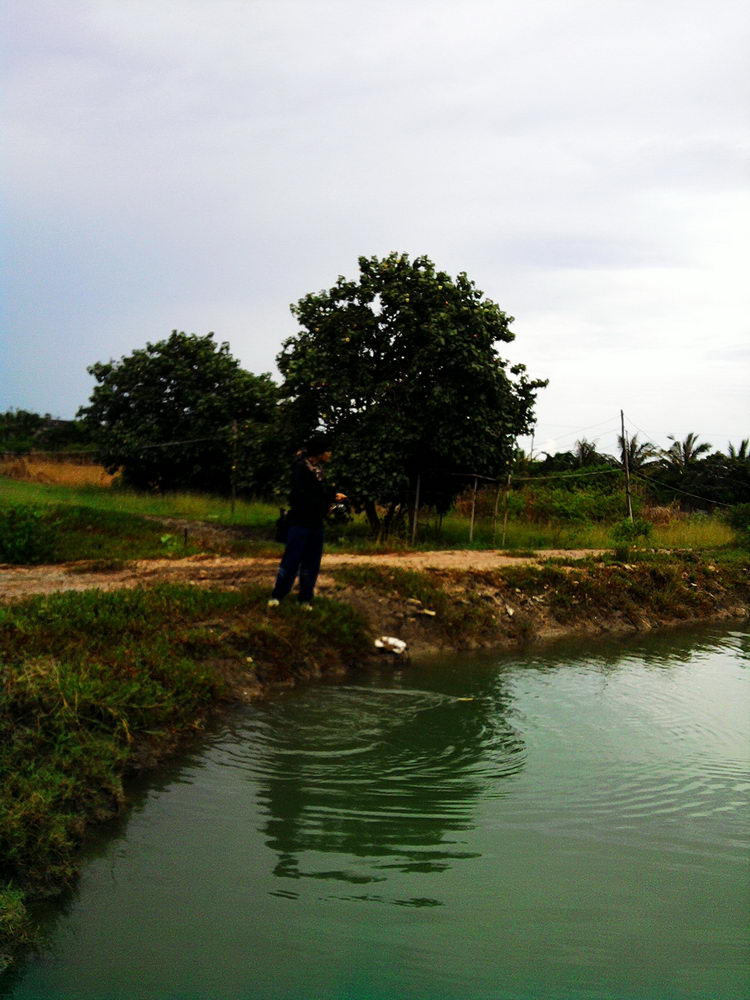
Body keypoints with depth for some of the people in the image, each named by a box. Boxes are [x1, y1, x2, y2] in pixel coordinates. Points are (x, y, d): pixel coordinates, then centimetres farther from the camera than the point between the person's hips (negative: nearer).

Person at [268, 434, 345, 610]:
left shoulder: (319, 469, 10)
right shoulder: (301, 468, -14)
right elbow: (300, 496, -21)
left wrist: (334, 495, 3)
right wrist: (325, 505, -19)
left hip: (316, 523, 8)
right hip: (300, 521, -7)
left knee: (312, 562, 8)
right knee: (292, 559, -4)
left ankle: (305, 599, 16)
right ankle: (276, 596, 6)